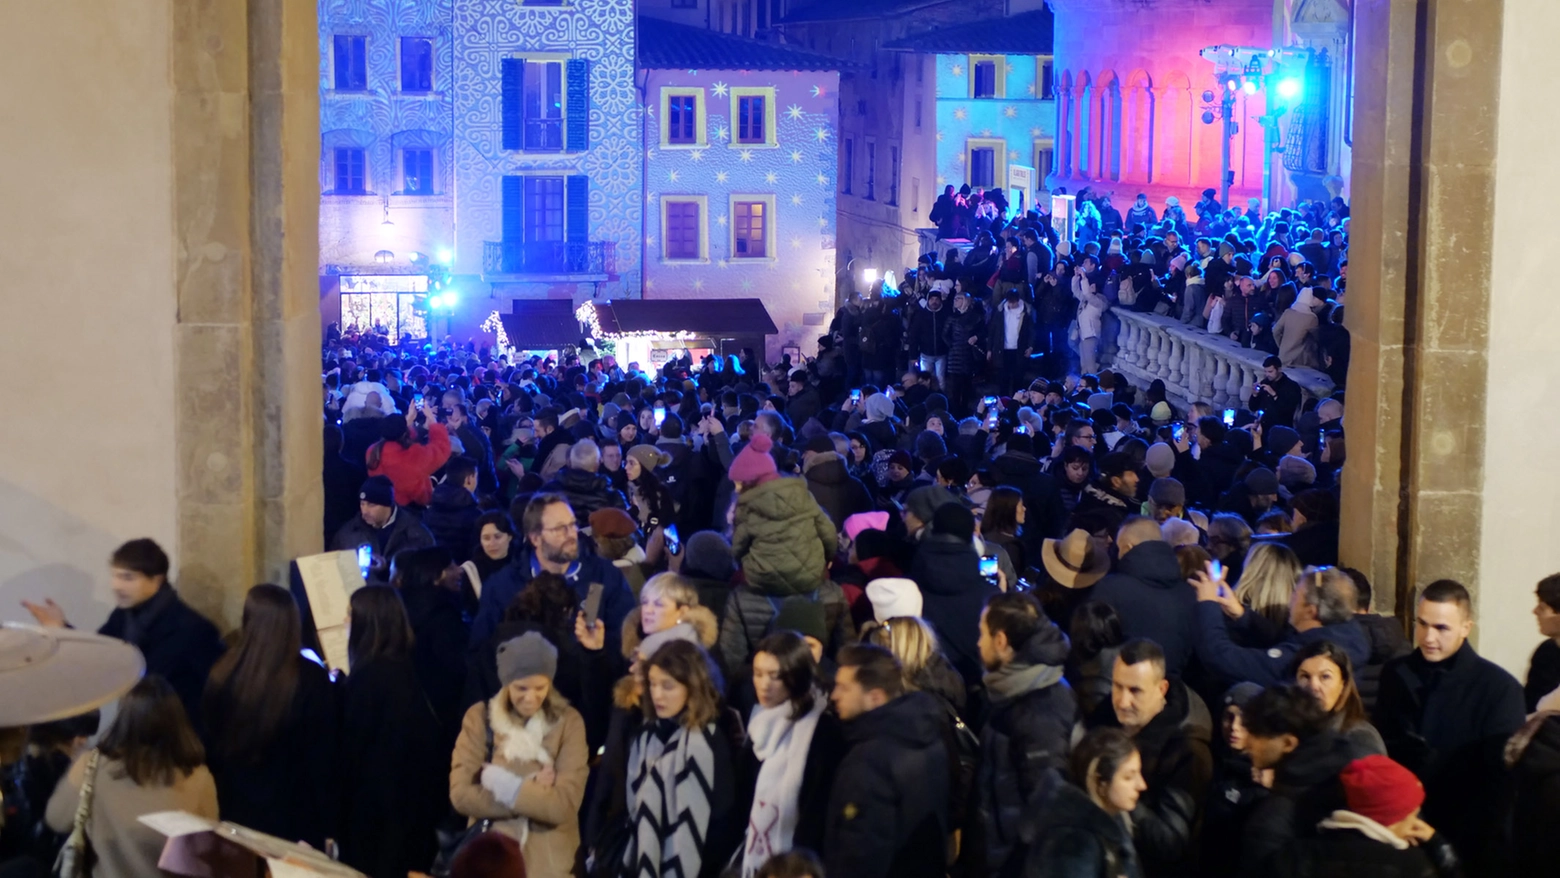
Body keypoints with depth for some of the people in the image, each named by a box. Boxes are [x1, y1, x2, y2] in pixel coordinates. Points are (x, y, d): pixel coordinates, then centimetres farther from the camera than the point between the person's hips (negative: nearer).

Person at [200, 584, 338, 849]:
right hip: (296, 817, -3)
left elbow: (210, 751, 4)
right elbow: (325, 757, -12)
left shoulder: (222, 676, -6)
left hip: (237, 813, 3)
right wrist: (326, 827, -3)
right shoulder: (312, 680, -16)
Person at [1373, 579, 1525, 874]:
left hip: (1466, 837, -3)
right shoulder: (1395, 674, 3)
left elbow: (1502, 777, -7)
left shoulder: (1500, 688, -7)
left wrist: (1458, 836, -14)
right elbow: (1382, 749, 7)